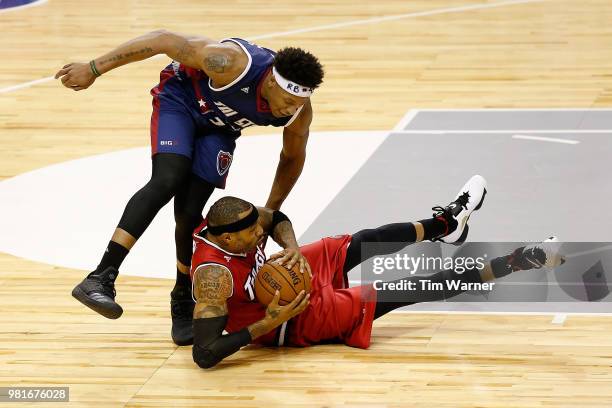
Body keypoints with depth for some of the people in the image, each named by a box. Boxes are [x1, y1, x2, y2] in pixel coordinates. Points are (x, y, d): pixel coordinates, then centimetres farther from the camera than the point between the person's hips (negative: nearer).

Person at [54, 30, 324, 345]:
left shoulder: (299, 112, -23)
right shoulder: (231, 64, -38)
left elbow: (292, 157, 1)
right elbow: (165, 40, -28)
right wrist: (94, 69, -26)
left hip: (220, 128, 4)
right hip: (181, 98, -4)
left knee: (189, 213, -10)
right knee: (167, 181, -28)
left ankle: (184, 303, 14)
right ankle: (100, 280, -36)